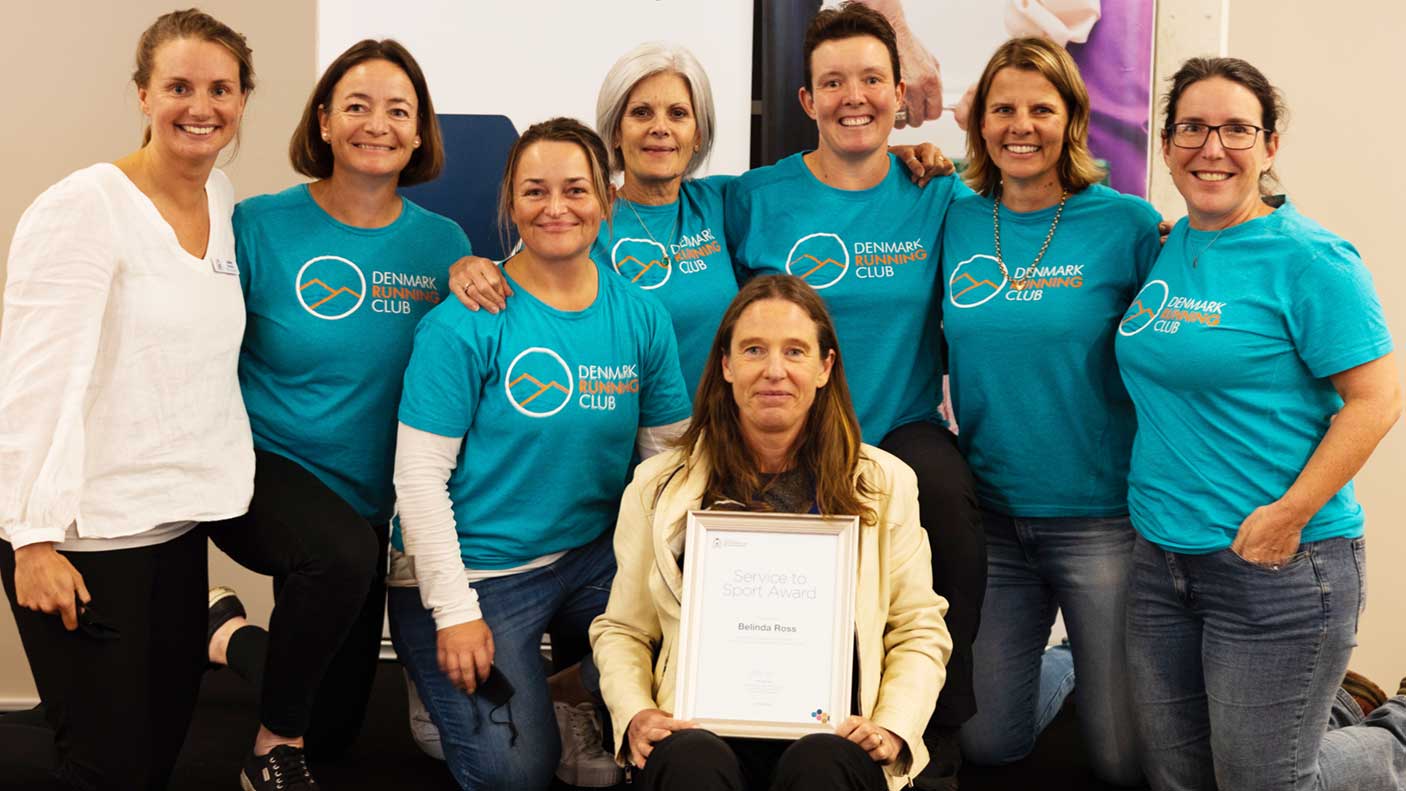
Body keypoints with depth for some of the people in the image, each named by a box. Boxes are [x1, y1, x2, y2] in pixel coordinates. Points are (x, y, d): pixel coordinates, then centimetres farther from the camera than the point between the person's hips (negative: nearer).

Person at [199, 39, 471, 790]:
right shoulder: (261, 225, -12)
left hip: (371, 501, 5)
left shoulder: (442, 243, -3)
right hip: (264, 467, -4)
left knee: (335, 725, 13)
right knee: (342, 555, -39)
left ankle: (232, 633, 44)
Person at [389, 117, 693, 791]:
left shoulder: (641, 317, 0)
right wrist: (455, 613, -15)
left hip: (592, 558, 5)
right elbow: (420, 475, -14)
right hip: (476, 570, -4)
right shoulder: (464, 324, -14)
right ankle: (444, 687, 22)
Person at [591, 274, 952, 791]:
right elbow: (622, 630, 14)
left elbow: (919, 632, 12)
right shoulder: (661, 486, 12)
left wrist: (893, 729, -6)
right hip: (703, 731, 0)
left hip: (833, 737, 0)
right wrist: (634, 715, -6)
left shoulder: (885, 483, 12)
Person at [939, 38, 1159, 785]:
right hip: (992, 519, 3)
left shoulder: (1127, 224, -8)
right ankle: (1058, 668, 41)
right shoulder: (956, 222, 2)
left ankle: (1108, 680, 37)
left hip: (1100, 520, -3)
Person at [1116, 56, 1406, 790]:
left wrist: (1289, 517, -20)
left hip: (1279, 564, -7)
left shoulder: (1307, 258, -12)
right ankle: (1327, 719, 40)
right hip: (1161, 559, 7)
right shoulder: (1164, 249, 7)